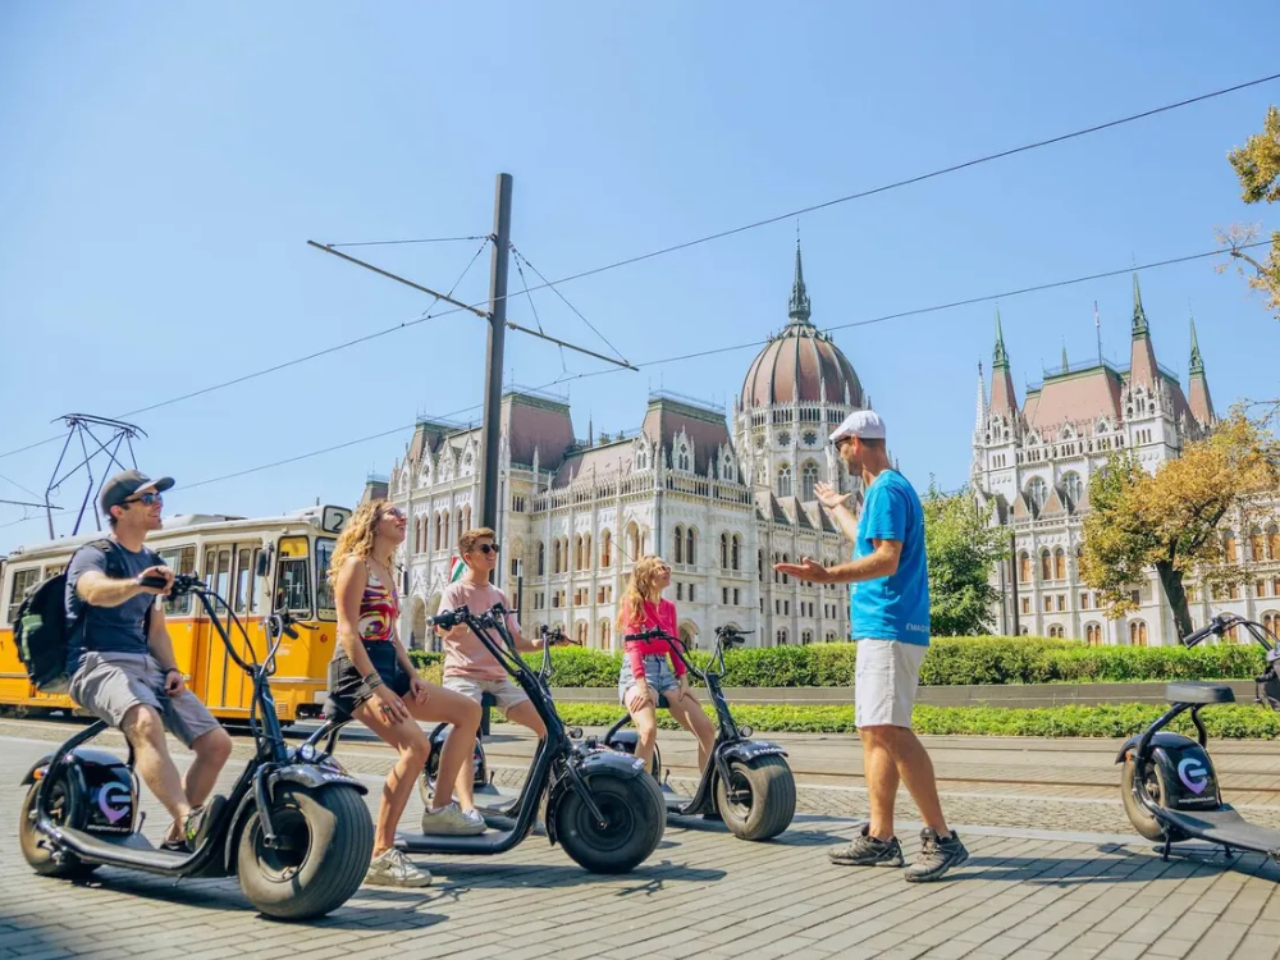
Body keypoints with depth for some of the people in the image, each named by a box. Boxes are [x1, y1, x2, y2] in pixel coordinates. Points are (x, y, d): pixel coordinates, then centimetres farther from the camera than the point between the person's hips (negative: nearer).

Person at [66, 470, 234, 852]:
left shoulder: (153, 563, 20)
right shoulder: (93, 556, -2)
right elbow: (96, 591, -27)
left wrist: (171, 669, 3)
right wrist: (137, 584, -49)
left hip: (147, 665, 7)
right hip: (99, 664, -7)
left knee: (217, 743, -8)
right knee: (146, 723, -39)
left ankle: (178, 837, 7)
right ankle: (191, 821, -52)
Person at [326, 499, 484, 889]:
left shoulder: (388, 572, 20)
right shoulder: (356, 564, -6)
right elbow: (348, 631, -16)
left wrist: (412, 675, 3)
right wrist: (376, 686, -23)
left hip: (388, 667, 9)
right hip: (358, 671, -9)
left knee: (468, 711, 3)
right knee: (416, 745, -27)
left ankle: (439, 809, 8)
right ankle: (381, 857, -20)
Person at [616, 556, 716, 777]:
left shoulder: (669, 607, 15)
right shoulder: (634, 603, -2)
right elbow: (633, 645, -12)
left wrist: (684, 680, -3)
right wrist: (642, 686, -22)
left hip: (665, 672, 6)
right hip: (637, 673, -6)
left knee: (707, 730, -5)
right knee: (649, 730, -33)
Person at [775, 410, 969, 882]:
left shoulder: (886, 490, -10)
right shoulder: (888, 489, 21)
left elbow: (886, 559, -22)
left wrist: (827, 576, -32)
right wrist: (838, 507, 52)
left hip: (889, 627, -11)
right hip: (881, 628, 11)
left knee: (890, 731, -16)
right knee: (873, 732, 10)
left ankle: (941, 838, -11)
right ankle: (880, 837, 14)